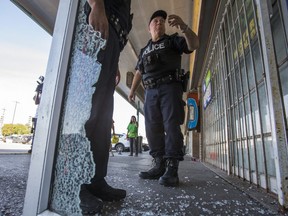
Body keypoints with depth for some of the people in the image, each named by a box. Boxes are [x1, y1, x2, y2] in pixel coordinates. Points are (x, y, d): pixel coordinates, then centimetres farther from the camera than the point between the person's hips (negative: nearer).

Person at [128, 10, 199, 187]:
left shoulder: (173, 40, 15)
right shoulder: (144, 50, 27)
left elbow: (194, 45, -2)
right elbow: (139, 72, 26)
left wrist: (183, 27, -18)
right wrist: (132, 91, 16)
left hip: (170, 88, -4)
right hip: (151, 91, 5)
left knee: (171, 126, -15)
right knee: (153, 129, -3)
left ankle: (172, 169, -16)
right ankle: (159, 166, 3)